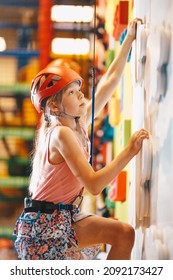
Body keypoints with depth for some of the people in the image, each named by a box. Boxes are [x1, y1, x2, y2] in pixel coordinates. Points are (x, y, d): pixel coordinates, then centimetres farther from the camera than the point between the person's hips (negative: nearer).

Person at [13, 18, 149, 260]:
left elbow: (109, 81, 14)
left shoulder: (80, 123, 5)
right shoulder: (61, 134, -20)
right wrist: (129, 151, -26)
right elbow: (94, 185, -27)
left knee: (124, 234, 2)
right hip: (44, 224, -9)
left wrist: (129, 41, 17)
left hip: (66, 217, 9)